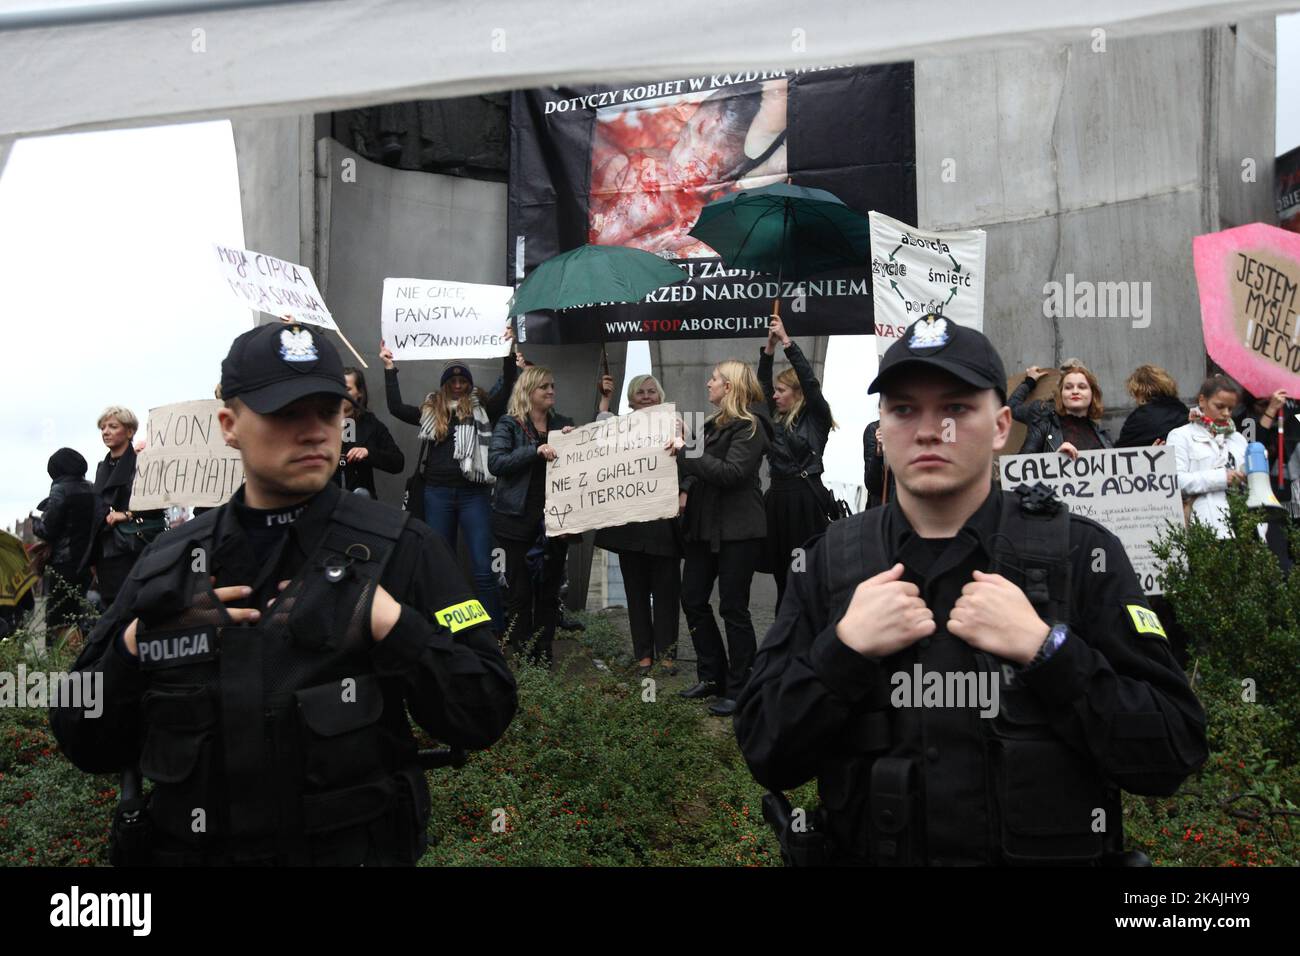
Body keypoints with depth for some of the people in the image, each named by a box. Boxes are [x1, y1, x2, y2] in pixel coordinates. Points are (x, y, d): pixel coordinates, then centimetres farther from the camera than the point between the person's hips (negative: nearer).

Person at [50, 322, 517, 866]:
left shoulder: (401, 549, -10)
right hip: (190, 851, 3)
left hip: (357, 851, -2)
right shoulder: (168, 563, 0)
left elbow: (486, 715, -14)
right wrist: (136, 643, -14)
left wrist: (386, 621, -25)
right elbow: (86, 747, 2)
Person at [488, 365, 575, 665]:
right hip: (519, 518, -4)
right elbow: (495, 462, -14)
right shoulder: (509, 424, 0)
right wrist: (536, 450, -23)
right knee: (520, 591, 0)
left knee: (550, 589, 7)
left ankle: (544, 655, 16)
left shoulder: (563, 423, 12)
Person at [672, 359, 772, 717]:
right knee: (693, 599, 10)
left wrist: (686, 457, -24)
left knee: (733, 608, -3)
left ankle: (739, 689, 8)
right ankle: (712, 677, 22)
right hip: (706, 525, 9)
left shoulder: (749, 425, -11)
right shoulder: (717, 423, 15)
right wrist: (686, 488, 3)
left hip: (737, 530, -9)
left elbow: (733, 472, -22)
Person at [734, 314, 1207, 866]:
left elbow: (1172, 756, -13)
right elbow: (765, 757, -8)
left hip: (1052, 852, -1)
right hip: (866, 850, 1)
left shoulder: (1081, 553, -10)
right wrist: (844, 648, -21)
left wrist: (1043, 648, -24)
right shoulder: (830, 561, -6)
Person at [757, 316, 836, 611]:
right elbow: (763, 382, 15)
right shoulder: (777, 418, 14)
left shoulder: (816, 418, -2)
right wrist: (769, 345, 5)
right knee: (783, 576, 10)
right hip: (777, 498, 7)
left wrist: (786, 340, -10)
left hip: (805, 500, -7)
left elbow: (809, 379, -11)